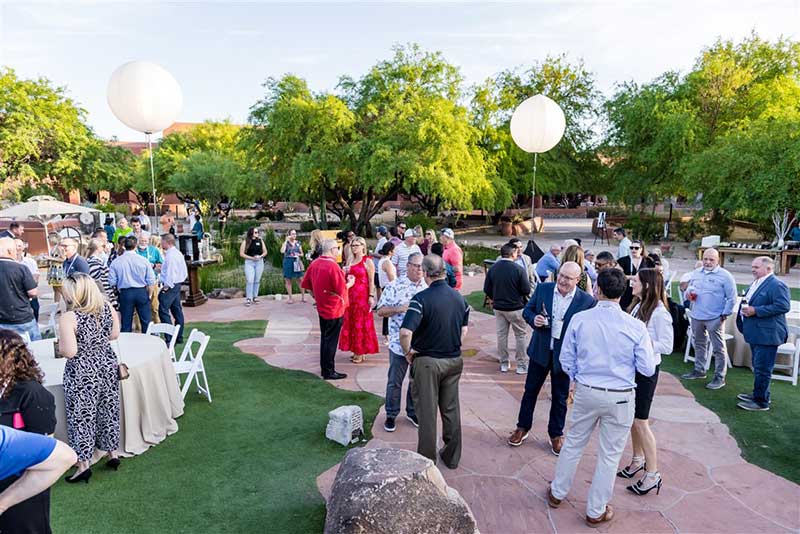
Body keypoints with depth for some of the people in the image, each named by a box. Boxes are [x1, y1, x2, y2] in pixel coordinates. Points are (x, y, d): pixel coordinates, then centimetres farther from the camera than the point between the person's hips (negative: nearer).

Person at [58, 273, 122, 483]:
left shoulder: (68, 318, -20)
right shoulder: (107, 307, -5)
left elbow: (69, 351, -22)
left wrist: (60, 345, -2)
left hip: (82, 372, -5)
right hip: (107, 365, 5)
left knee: (82, 416, 8)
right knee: (108, 410, 17)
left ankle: (84, 464, 16)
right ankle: (113, 453, 29)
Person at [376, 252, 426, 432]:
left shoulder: (428, 288, 4)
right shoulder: (394, 286, -7)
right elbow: (381, 311, -7)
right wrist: (399, 309, -21)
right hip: (399, 343, -3)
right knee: (394, 381, 8)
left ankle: (413, 412, 35)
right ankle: (391, 415, 25)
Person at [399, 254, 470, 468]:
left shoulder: (421, 298, -20)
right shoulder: (459, 297, 0)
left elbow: (405, 332, -30)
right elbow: (464, 329, 9)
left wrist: (408, 352, -13)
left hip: (427, 362, -5)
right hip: (454, 361, 5)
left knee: (426, 413, 9)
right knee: (451, 409, 17)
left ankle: (427, 459, 21)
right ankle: (452, 457, 31)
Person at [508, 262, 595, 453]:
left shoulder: (587, 301, -13)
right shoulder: (543, 289, -6)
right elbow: (527, 310, 3)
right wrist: (533, 319, -19)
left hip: (564, 355, -2)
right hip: (540, 351, 2)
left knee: (560, 397, 14)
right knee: (530, 390, 15)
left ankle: (556, 434, 34)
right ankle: (522, 427, 34)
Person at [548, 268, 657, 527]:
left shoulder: (579, 319, -11)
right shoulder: (636, 327, -15)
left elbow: (566, 359, -2)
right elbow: (647, 369, -8)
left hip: (586, 392, 2)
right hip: (620, 398, -1)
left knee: (573, 443, 21)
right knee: (609, 455, 14)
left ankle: (557, 493, 38)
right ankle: (596, 511, 30)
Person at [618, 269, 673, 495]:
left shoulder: (659, 312, -18)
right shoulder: (637, 305, 3)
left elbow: (667, 346, -17)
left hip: (646, 370, -7)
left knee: (640, 421, 1)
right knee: (631, 417, 18)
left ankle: (653, 474, 14)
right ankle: (638, 459, 36)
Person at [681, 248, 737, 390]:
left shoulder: (725, 276, -9)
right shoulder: (696, 273, 8)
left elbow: (731, 298, -9)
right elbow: (690, 286, 20)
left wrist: (725, 314, -13)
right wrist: (689, 292, -4)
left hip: (715, 318, -6)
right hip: (696, 315, 6)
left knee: (718, 348, -1)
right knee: (699, 344, 19)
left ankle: (720, 377, 7)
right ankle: (699, 370, 33)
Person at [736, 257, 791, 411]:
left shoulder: (777, 285, -15)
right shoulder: (756, 284, 15)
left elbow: (783, 306, -24)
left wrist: (755, 311, -23)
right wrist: (745, 307, 6)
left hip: (767, 335, -10)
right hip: (755, 333, 10)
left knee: (762, 369, -4)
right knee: (758, 367, 20)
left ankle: (761, 402, 4)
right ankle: (758, 394, 33)